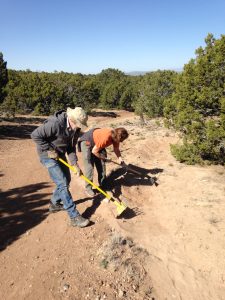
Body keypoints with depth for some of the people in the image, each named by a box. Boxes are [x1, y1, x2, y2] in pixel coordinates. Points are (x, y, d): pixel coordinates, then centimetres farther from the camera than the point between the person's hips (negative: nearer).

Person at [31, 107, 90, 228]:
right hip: (48, 154, -8)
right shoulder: (55, 123, -32)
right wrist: (49, 150, -23)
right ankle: (74, 217, -4)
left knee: (66, 179, 15)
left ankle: (54, 204, 36)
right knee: (63, 184, -10)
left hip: (60, 154, 8)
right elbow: (35, 135, -26)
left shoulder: (76, 128, -8)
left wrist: (75, 164, -13)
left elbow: (71, 147, -2)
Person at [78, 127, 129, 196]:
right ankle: (88, 189, 3)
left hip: (97, 142, 8)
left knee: (101, 165, 7)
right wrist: (104, 158, -17)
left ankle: (103, 185, 20)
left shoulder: (115, 136, -15)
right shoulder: (105, 138, -38)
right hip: (87, 142, -8)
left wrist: (120, 159, -15)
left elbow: (116, 149, -1)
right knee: (89, 166, -8)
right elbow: (94, 151, -29)